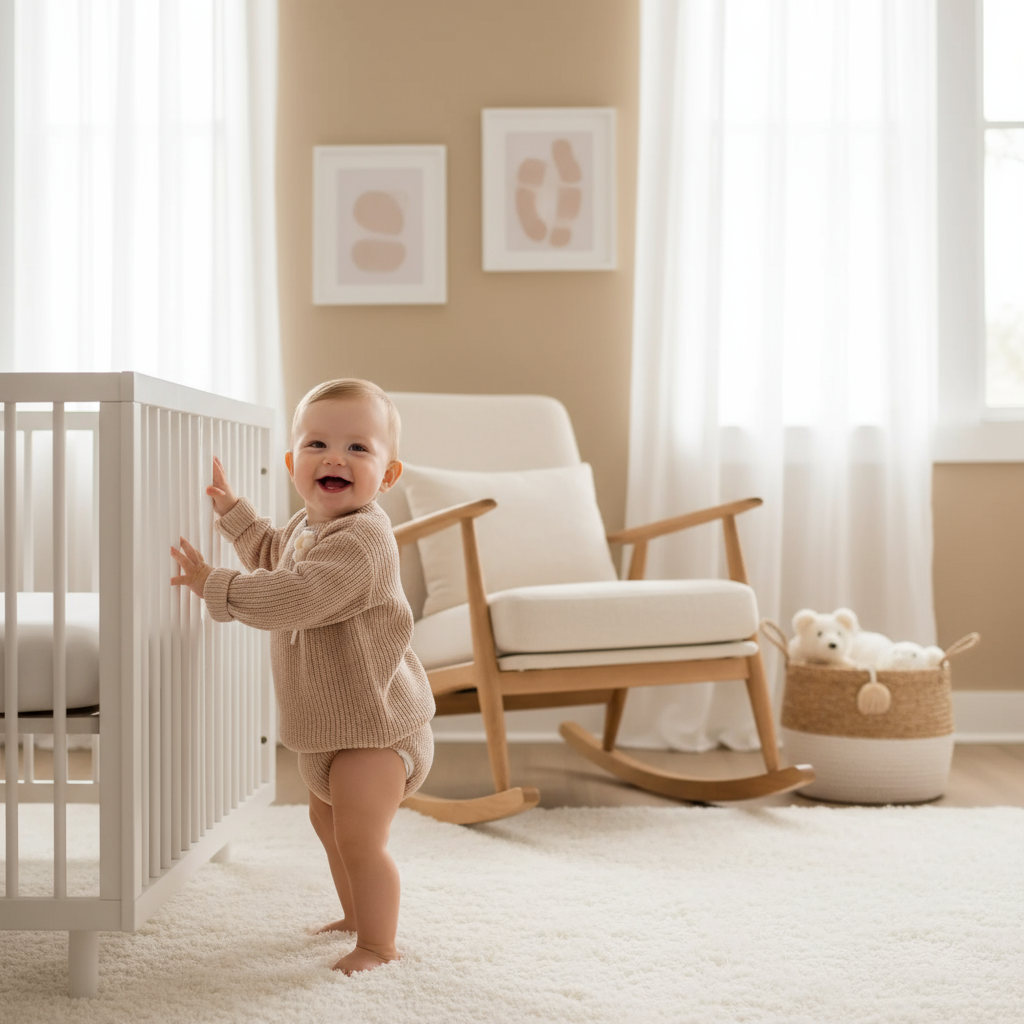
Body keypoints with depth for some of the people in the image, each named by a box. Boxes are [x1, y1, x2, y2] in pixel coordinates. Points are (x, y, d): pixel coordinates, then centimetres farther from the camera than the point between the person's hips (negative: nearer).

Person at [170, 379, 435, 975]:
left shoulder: (363, 540, -28)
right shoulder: (307, 526, 5)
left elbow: (291, 597, -36)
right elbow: (272, 556, 30)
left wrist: (214, 585, -26)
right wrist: (233, 511, 22)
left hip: (375, 724, -11)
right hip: (332, 724, 11)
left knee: (360, 839, -4)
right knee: (328, 821, 25)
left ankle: (380, 944, 15)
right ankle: (358, 914, 45)